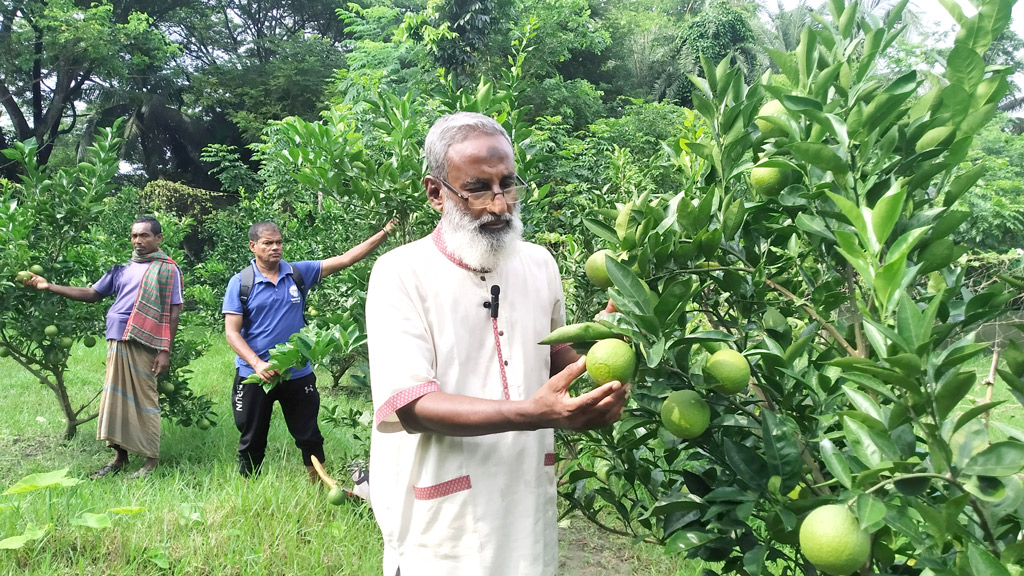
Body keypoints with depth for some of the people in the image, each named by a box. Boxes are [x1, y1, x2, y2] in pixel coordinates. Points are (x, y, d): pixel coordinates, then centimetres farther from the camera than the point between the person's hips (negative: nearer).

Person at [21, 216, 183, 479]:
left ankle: (151, 459, 7)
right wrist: (49, 286, 10)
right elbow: (92, 294, 19)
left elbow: (173, 311, -4)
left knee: (144, 399, -2)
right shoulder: (121, 269, 17)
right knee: (115, 398, 9)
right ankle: (119, 456, 19)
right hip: (116, 341, 6)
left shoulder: (167, 269, 0)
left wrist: (165, 350, -11)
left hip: (143, 344, -6)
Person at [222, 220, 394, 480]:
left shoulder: (298, 273, 0)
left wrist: (385, 232, -10)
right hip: (254, 375, -2)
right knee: (252, 443, 11)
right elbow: (232, 332, -10)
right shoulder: (240, 283, -6)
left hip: (297, 374, 2)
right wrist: (258, 364, -25)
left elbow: (344, 259, -2)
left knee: (310, 438, 12)